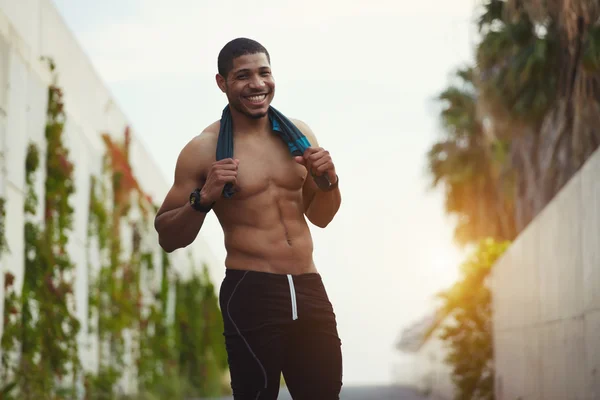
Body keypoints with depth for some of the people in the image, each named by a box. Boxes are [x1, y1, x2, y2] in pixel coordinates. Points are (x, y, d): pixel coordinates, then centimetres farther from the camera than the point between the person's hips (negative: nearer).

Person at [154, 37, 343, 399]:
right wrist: (203, 199, -19)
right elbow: (168, 238, -2)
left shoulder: (298, 134, 8)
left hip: (310, 290, 5)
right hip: (251, 293, -5)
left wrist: (329, 180, -1)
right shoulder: (203, 150, -5)